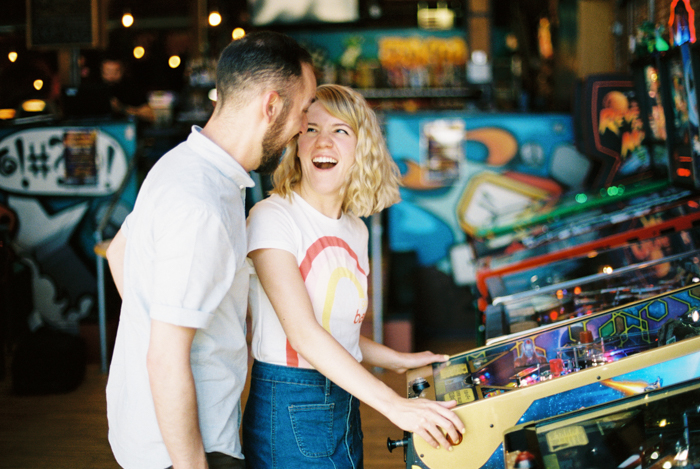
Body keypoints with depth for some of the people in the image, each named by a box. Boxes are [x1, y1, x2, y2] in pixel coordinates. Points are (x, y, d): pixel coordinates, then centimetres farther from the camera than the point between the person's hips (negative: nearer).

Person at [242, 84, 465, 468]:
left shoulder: (355, 231, 10)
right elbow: (302, 333, -23)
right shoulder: (272, 217, -13)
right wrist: (392, 404, -29)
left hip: (345, 404, 7)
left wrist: (400, 361, 12)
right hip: (288, 407, -7)